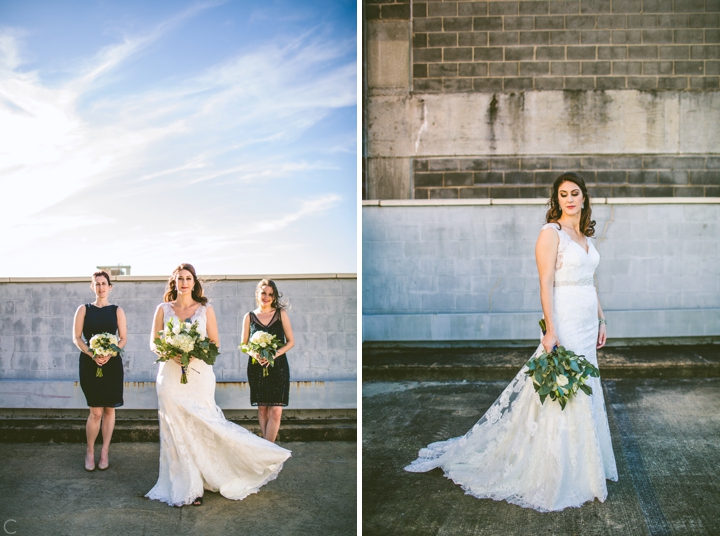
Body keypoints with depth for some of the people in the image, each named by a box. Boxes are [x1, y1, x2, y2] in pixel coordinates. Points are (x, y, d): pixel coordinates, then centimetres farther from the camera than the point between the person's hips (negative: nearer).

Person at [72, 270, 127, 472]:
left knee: (109, 409, 4)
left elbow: (123, 338, 2)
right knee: (96, 411, -5)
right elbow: (76, 337, 0)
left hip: (112, 364, 1)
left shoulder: (117, 311, 5)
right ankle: (90, 451, 12)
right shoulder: (83, 309, 5)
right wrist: (92, 354, -16)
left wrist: (109, 354, -16)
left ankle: (105, 451, 16)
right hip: (89, 364, -1)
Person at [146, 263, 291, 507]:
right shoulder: (163, 309, 8)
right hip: (171, 376, 1)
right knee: (176, 432, 1)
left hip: (199, 375, -1)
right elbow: (153, 343, 7)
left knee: (202, 427, -4)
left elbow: (215, 343, 5)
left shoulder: (206, 309, 7)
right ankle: (183, 488, 10)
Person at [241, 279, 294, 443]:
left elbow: (291, 341, 3)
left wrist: (274, 354, -13)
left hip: (278, 367, -1)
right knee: (262, 409, 5)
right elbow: (244, 344, 7)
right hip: (256, 367, 1)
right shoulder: (249, 317, 6)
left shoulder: (281, 314, 4)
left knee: (275, 411, -9)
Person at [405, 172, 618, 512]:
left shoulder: (584, 235, 15)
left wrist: (601, 320, 15)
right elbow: (546, 283, -16)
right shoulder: (551, 232, -9)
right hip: (564, 321, -8)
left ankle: (578, 467, 26)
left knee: (584, 393, 13)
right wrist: (551, 329, -22)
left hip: (587, 323, 8)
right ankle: (554, 476, 7)